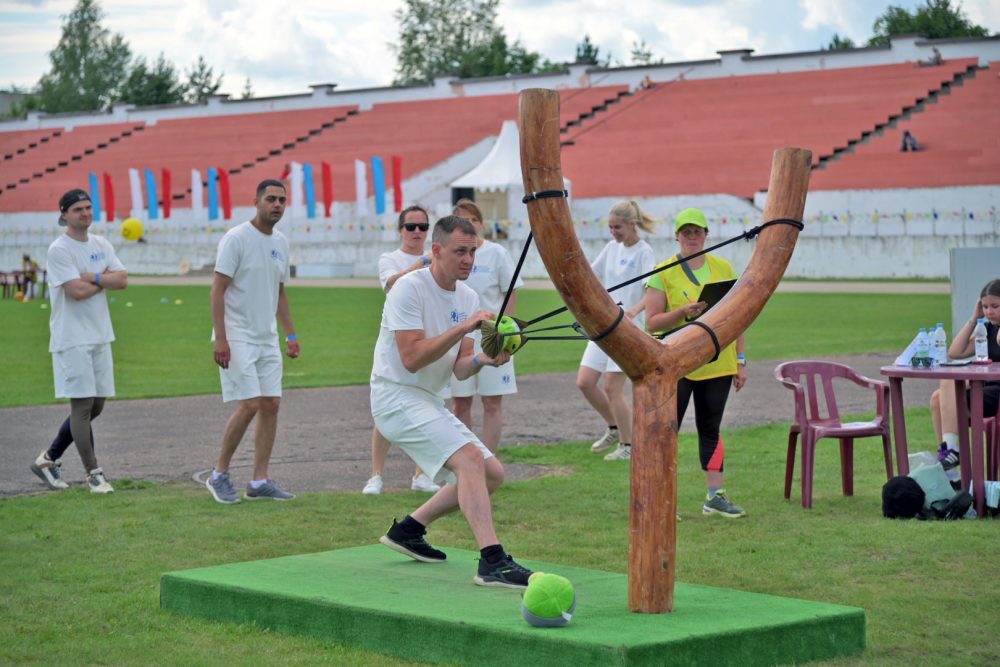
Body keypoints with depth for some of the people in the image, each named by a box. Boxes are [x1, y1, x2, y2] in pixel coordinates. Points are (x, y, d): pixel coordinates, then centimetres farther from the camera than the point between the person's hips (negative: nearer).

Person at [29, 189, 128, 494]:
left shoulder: (101, 245, 12)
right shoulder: (59, 250, -10)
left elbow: (123, 280, 1)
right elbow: (76, 291, -19)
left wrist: (92, 277, -13)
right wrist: (105, 279, -4)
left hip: (100, 336, 8)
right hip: (72, 339, -8)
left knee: (94, 407, 11)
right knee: (82, 405, -5)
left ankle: (49, 459, 23)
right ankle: (93, 474, -1)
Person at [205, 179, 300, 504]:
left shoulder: (281, 242, 12)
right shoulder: (236, 239, -11)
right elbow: (218, 289, -13)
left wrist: (291, 334, 16)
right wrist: (220, 338, -20)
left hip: (267, 338, 7)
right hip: (238, 337, -7)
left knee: (271, 404, 3)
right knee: (249, 405, -13)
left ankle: (260, 482, 9)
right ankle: (219, 475, 2)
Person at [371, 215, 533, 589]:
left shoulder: (467, 298, 8)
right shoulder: (409, 288, -15)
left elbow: (458, 369, 5)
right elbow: (411, 358, -23)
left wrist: (482, 360, -17)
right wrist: (462, 327, -27)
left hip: (430, 402, 9)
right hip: (396, 397, -9)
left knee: (492, 473, 7)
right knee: (470, 457, -26)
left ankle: (408, 530, 19)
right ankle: (492, 561, -33)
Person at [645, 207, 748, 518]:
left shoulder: (723, 268, 9)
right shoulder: (663, 273, -2)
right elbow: (651, 321, -6)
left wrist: (741, 362, 7)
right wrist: (683, 312, -22)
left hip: (717, 363, 3)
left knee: (710, 429, 9)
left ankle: (715, 495, 13)